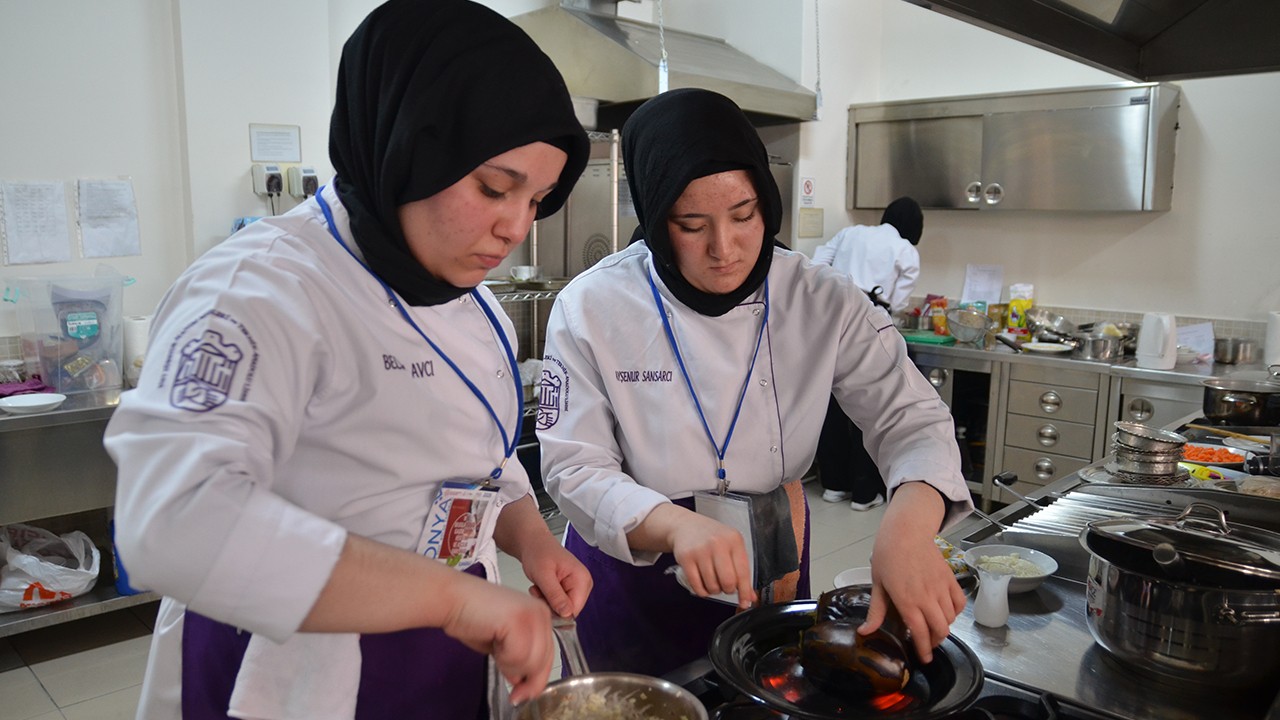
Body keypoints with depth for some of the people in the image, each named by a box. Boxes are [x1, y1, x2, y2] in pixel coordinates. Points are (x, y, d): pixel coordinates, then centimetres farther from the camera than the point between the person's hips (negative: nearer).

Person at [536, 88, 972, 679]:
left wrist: (911, 523, -36)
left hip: (773, 576, 3)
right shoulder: (591, 308, -18)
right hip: (633, 578, -2)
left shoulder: (822, 302, -12)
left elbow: (911, 420, -14)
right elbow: (575, 469, -18)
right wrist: (677, 525, -38)